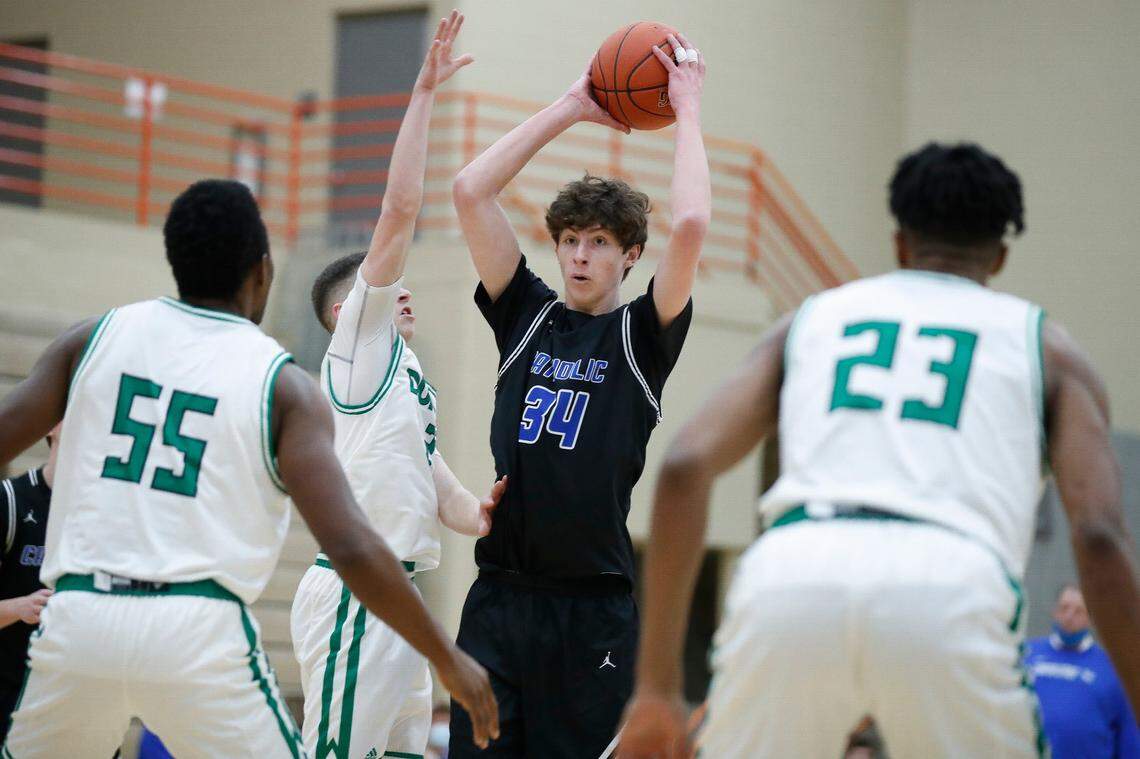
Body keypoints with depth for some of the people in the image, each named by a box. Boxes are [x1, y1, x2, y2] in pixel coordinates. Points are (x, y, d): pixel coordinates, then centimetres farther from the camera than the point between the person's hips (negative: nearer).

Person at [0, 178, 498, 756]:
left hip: (78, 620, 3)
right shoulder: (283, 386, 2)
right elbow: (351, 549, -7)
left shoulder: (94, 339, 10)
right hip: (199, 630, -3)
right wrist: (447, 659, 2)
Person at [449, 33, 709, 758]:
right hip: (498, 595, 3)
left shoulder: (642, 334, 2)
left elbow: (691, 225, -14)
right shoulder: (526, 316, 12)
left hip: (593, 606, -3)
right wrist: (569, 108, 7)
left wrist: (687, 111, -3)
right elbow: (471, 193, 5)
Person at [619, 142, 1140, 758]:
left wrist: (658, 684, 16)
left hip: (789, 576, 1)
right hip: (949, 592, -1)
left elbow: (685, 467, 15)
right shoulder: (1042, 343, 26)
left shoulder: (812, 319, 30)